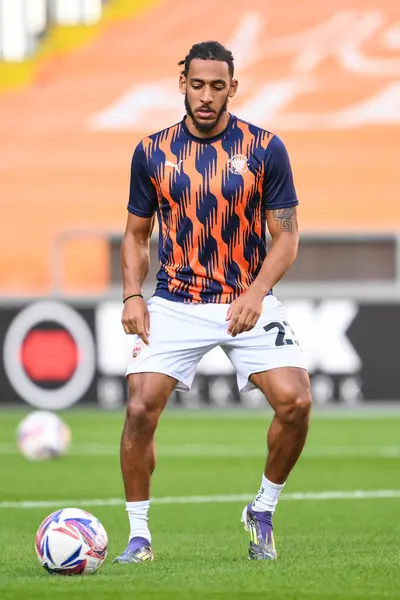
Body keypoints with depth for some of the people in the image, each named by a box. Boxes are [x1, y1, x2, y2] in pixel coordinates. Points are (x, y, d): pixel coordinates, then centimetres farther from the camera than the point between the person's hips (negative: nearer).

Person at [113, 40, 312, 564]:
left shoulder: (265, 149, -3)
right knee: (140, 408, -15)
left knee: (295, 401, -18)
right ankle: (139, 534, 2)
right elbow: (137, 233, 12)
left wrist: (255, 294, -17)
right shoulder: (152, 153, 2)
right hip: (175, 303, 1)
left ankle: (263, 511, 7)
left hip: (249, 303, -1)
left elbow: (286, 236, -1)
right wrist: (132, 296, -4)